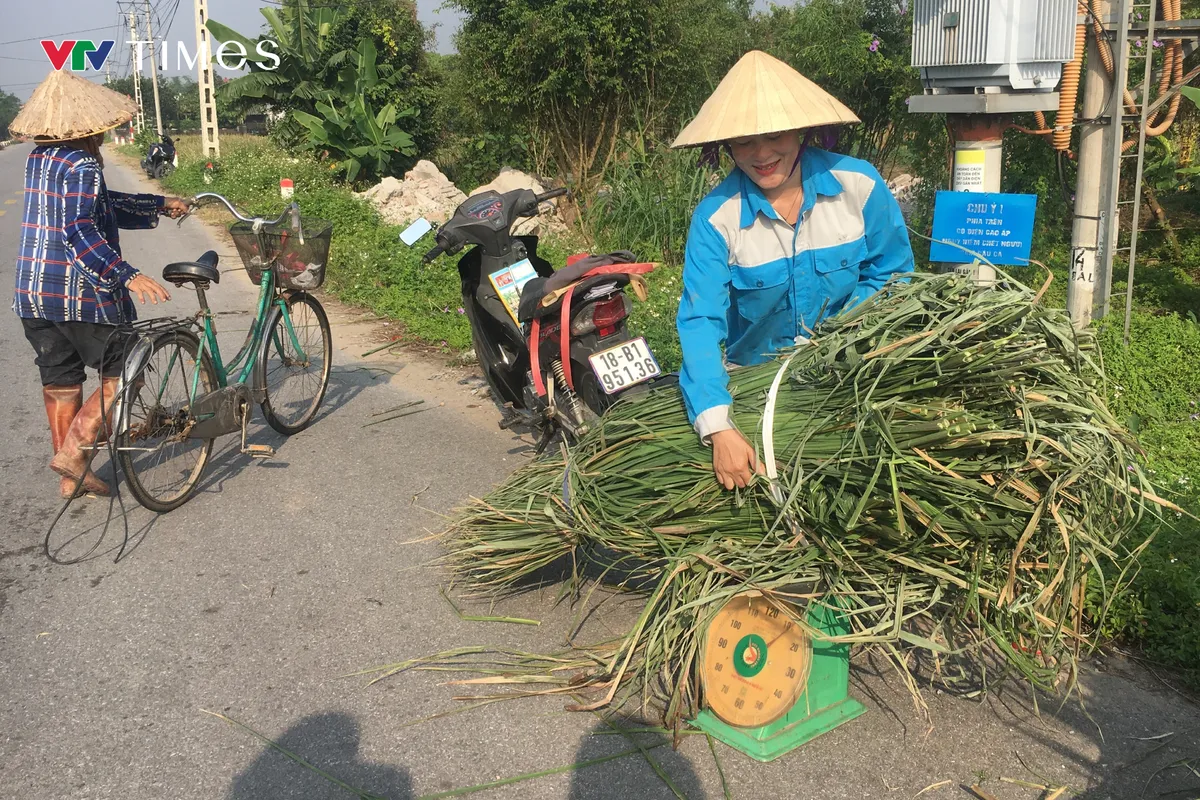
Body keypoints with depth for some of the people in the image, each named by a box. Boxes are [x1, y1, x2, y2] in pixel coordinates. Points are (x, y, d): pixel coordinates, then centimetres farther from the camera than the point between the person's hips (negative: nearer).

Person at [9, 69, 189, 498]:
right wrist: (127, 275, -33)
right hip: (81, 293, -9)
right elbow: (78, 229, -26)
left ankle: (70, 477, 21)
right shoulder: (81, 164, -15)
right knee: (124, 374, 5)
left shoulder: (38, 158, 13)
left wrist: (159, 204, 27)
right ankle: (74, 451, -1)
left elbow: (101, 202, 20)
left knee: (59, 382, 14)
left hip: (32, 294, 9)